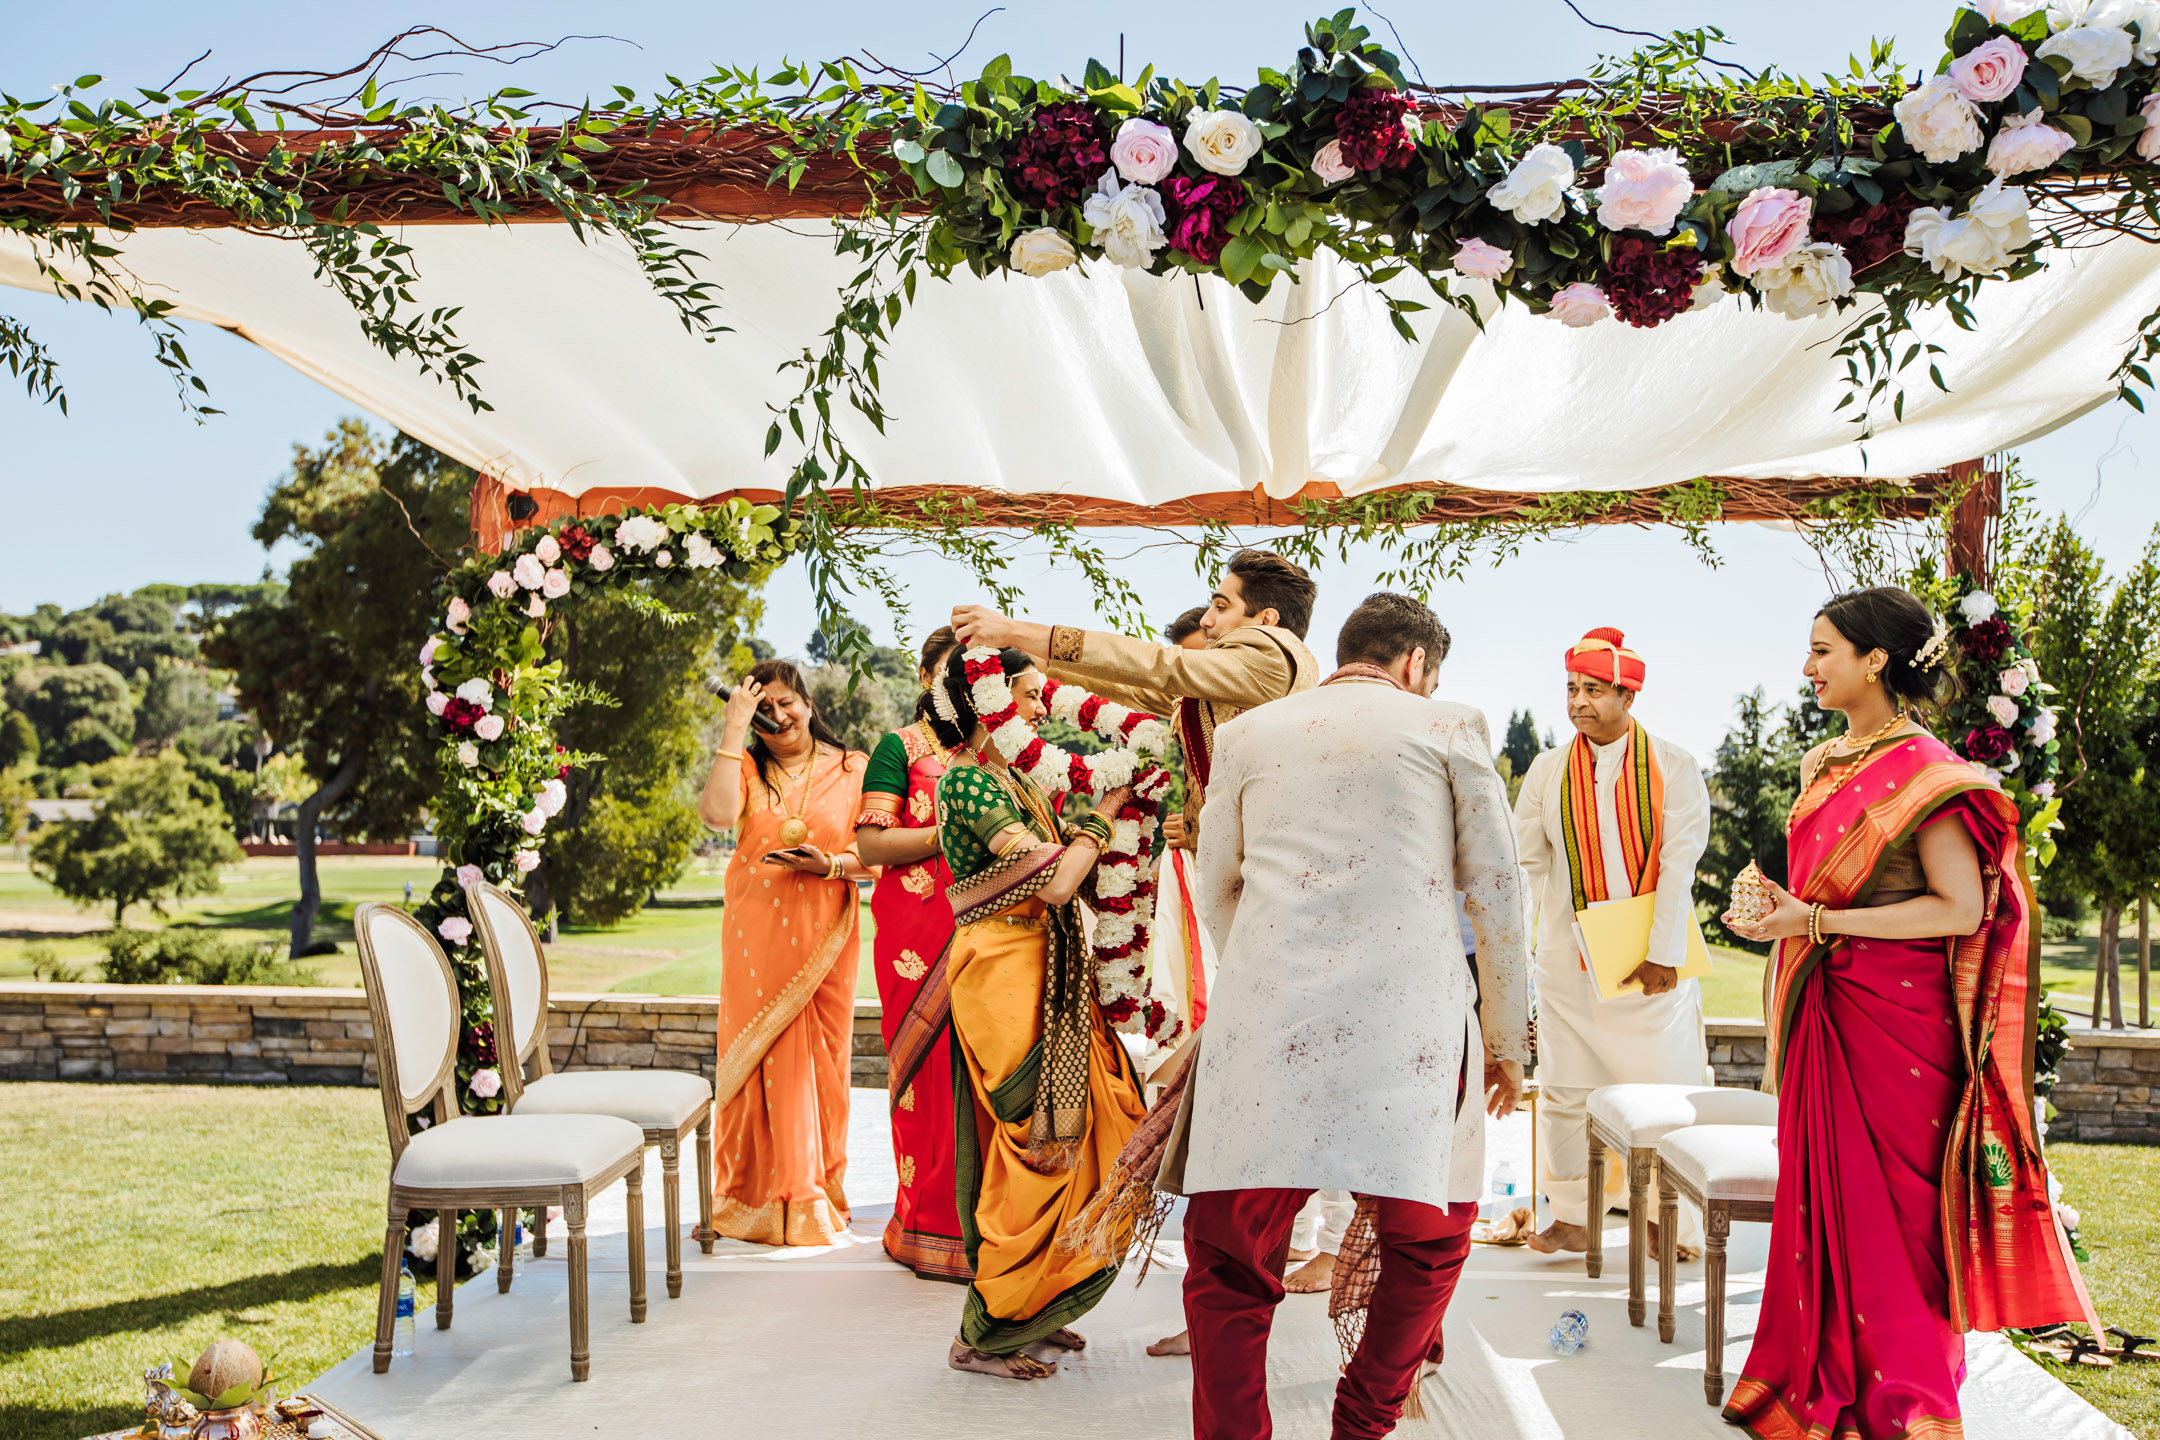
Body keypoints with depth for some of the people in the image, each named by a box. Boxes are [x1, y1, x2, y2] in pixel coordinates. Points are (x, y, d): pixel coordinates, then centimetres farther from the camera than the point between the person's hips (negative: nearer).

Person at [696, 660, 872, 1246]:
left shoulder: (851, 769, 6)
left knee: (820, 1060, 4)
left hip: (824, 935, 0)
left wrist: (831, 864, -16)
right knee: (762, 1058, 0)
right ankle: (759, 1195, 12)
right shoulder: (748, 767, 7)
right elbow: (718, 814, -14)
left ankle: (815, 1201, 16)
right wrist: (734, 728, -10)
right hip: (756, 935, 0)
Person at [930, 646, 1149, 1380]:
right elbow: (1053, 882, -19)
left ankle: (1029, 1312, 24)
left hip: (1041, 977, 10)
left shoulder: (1007, 778, 16)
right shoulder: (971, 781, -15)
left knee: (1067, 1137, 13)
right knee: (1030, 1145, -4)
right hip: (1003, 975, -10)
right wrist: (1103, 813, -9)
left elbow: (1050, 874, 14)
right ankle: (983, 1336, 9)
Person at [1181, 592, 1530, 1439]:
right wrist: (1506, 1039, 19)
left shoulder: (1247, 734, 16)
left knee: (1230, 1264, 8)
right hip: (1411, 1021, 0)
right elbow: (1496, 893, 9)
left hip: (1268, 1017, 1)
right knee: (1431, 1242, 22)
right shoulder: (1448, 728, 10)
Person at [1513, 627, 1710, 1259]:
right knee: (1566, 1092, 4)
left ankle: (1667, 1220, 14)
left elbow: (1679, 864, -7)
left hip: (1653, 960, -2)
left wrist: (1662, 953, -13)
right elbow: (1525, 860, 9)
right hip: (1568, 958, 2)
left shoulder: (1673, 767, 0)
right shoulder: (1548, 770, 7)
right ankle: (1574, 1218, 15)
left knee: (1664, 1087, 0)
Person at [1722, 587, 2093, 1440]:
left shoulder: (1923, 769, -12)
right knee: (1821, 1193, 10)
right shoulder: (1823, 765, 13)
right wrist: (1779, 902, 3)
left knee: (1892, 1205, 1)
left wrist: (1818, 922, -20)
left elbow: (1962, 907, -18)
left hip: (1897, 1016, -7)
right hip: (1825, 1010, 7)